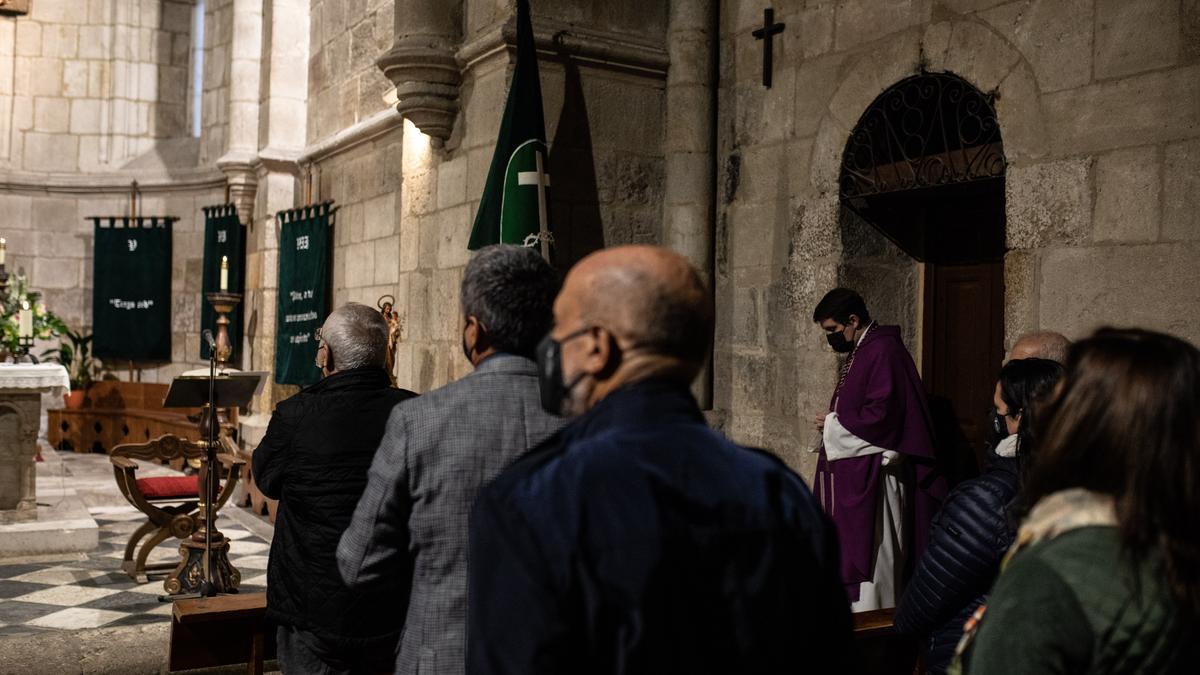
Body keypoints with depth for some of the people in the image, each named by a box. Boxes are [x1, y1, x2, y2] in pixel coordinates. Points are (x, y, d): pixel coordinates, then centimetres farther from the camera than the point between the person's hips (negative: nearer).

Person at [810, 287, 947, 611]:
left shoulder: (884, 351, -16)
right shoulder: (860, 352, 16)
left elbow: (882, 414, -24)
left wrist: (833, 424, -12)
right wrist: (833, 424, 6)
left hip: (872, 477, -10)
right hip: (852, 474, 10)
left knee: (869, 556, -4)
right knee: (850, 550, 13)